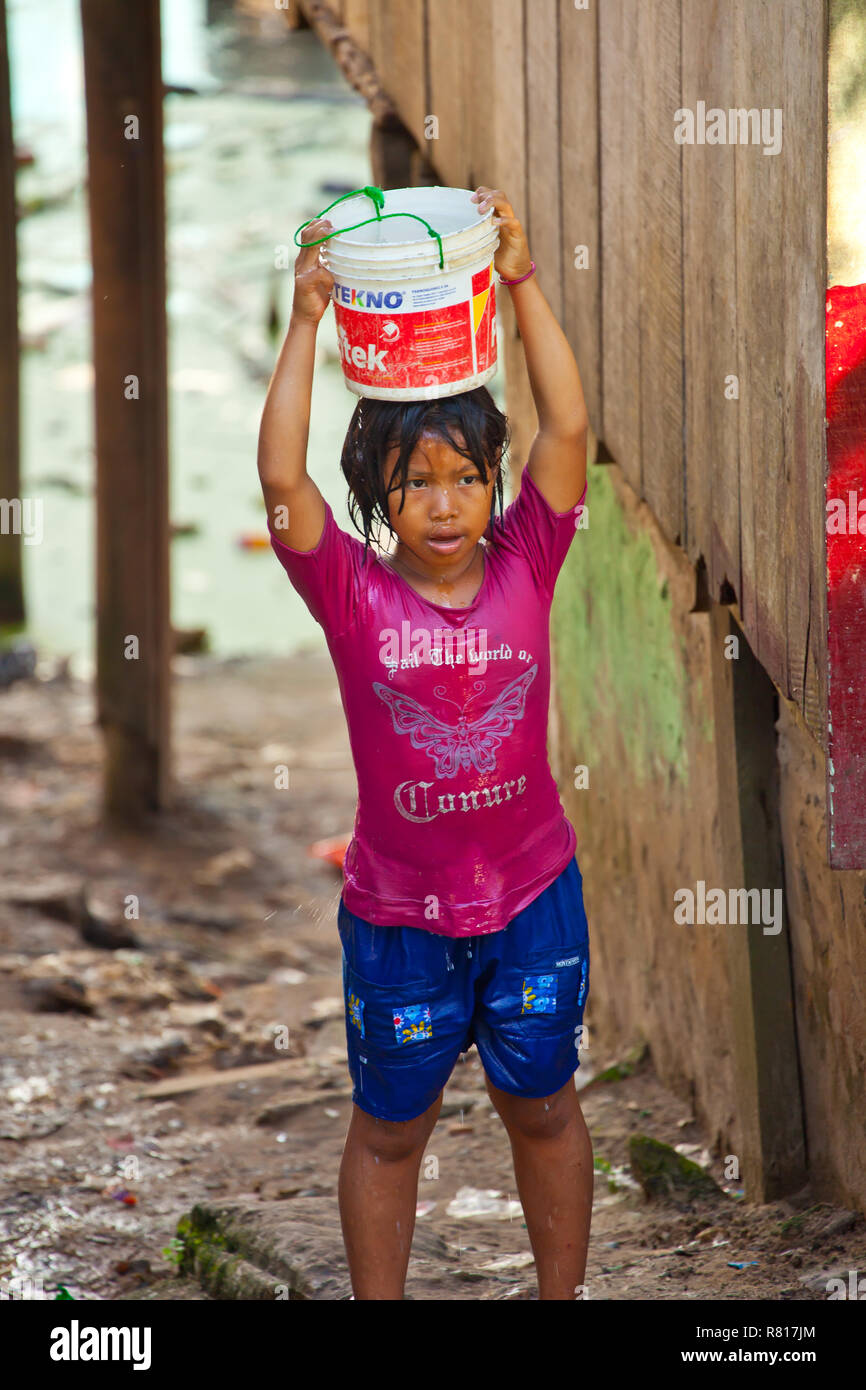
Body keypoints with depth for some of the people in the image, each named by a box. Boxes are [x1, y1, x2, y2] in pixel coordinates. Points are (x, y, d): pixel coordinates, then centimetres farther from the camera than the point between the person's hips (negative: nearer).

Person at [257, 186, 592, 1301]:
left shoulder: (524, 568, -7)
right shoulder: (354, 594, -12)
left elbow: (567, 427, -15)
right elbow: (280, 474, -23)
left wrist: (522, 284, -20)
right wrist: (306, 321, -25)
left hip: (533, 894, 2)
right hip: (398, 913, -1)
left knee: (541, 1104, 18)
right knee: (390, 1126, 14)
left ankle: (563, 1293, 35)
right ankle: (377, 1306, 29)